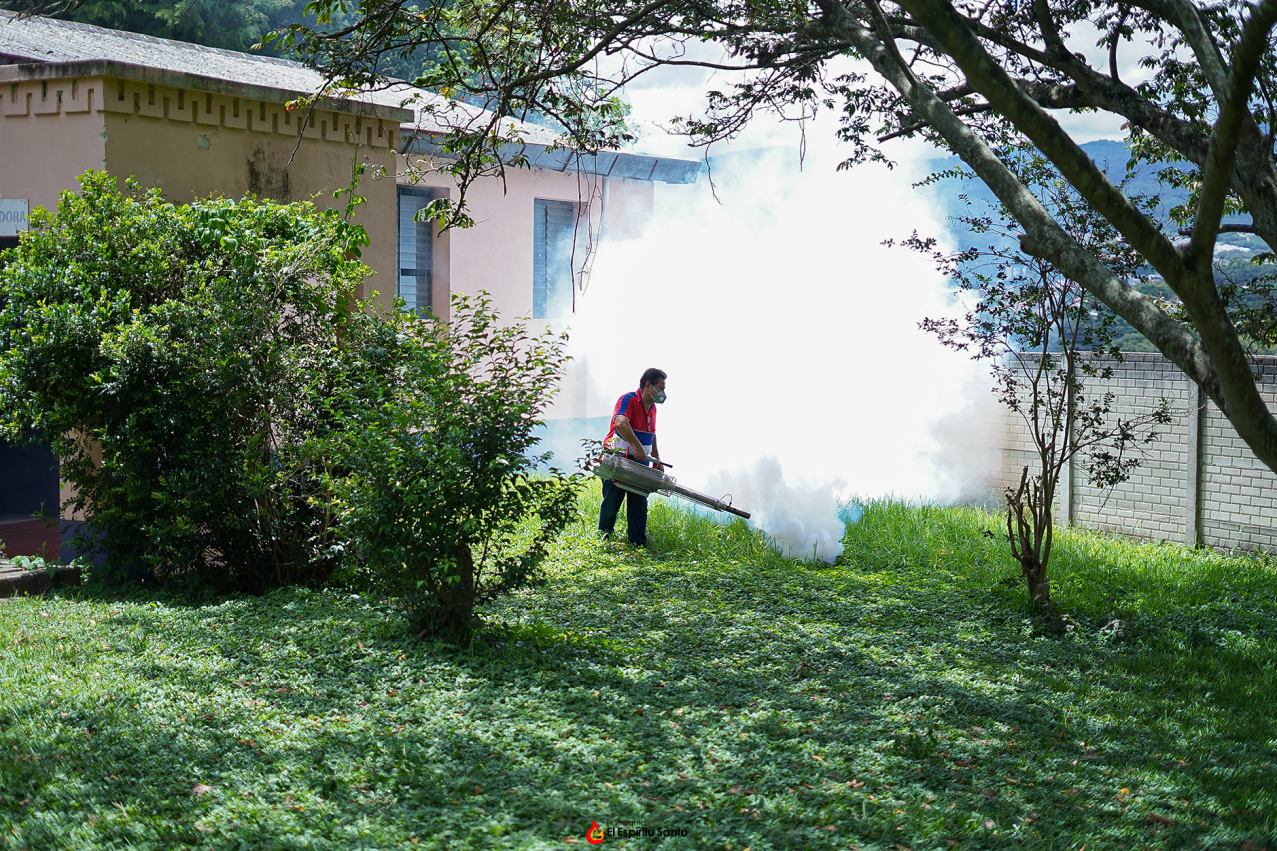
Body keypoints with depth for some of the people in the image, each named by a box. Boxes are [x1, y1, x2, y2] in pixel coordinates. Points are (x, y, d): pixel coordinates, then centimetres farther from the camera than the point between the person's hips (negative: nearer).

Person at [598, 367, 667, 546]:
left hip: (639, 463, 7)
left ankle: (639, 545, 4)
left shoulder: (652, 408, 12)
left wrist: (657, 460, 19)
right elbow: (621, 424, -35)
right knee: (611, 504, 4)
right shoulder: (628, 400, -16)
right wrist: (638, 448, -35)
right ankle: (603, 540, 23)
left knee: (639, 505, 2)